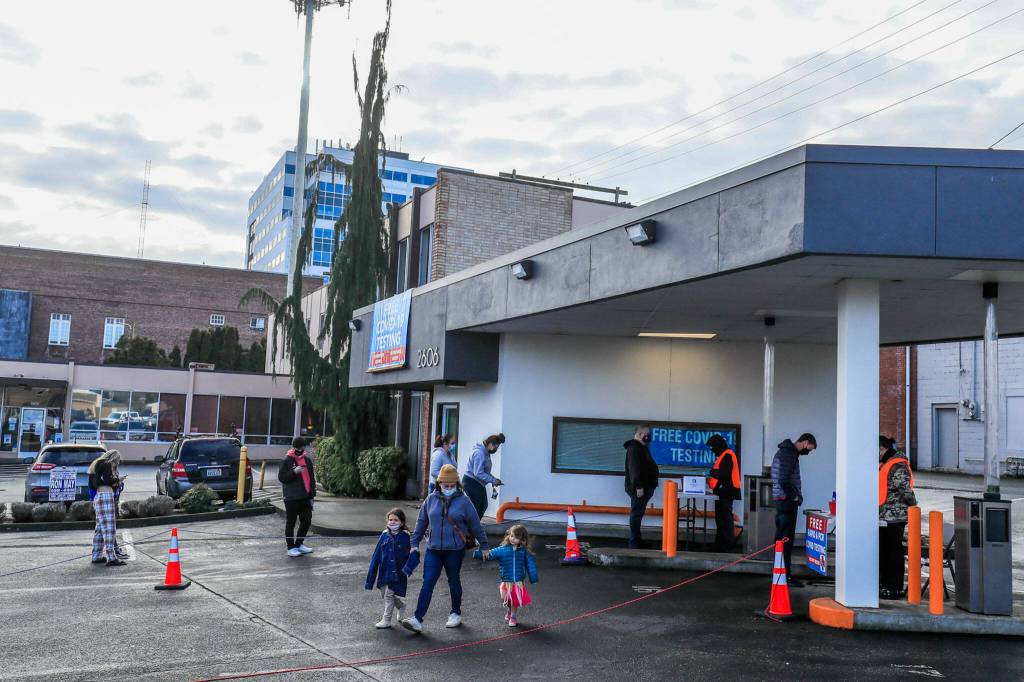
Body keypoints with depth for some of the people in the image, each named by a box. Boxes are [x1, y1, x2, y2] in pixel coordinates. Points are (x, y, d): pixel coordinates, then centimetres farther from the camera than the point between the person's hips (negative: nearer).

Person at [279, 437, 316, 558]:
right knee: (290, 523, 2)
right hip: (291, 498, -5)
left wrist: (312, 493, 10)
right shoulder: (287, 460, -6)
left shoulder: (307, 459, 9)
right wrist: (294, 472, -23)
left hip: (305, 497, 5)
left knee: (306, 521, 11)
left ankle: (299, 544, 27)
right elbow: (281, 477, -9)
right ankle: (291, 547, 10)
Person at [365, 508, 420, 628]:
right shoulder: (384, 535, 2)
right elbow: (376, 556, 7)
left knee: (389, 594, -2)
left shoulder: (406, 537, -9)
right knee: (384, 594, 14)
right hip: (384, 571, 5)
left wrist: (408, 568, -21)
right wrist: (371, 575, 8)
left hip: (397, 572, -5)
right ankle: (400, 606, 41)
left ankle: (386, 620, 13)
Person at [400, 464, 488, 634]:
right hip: (433, 550, 2)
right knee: (427, 583, -4)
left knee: (453, 582, 13)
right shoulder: (431, 499, 2)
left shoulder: (463, 501, -5)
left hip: (455, 550, -2)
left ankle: (456, 613, 32)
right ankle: (418, 619, -6)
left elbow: (475, 525, 2)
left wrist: (483, 546, 7)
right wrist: (414, 543, 12)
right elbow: (421, 522, 12)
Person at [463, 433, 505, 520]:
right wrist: (493, 480, -23)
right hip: (471, 483, -10)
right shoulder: (479, 453, -23)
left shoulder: (486, 453, 9)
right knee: (474, 508, -3)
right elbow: (478, 473, -28)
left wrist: (494, 479, 3)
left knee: (483, 506, 13)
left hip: (479, 484, 10)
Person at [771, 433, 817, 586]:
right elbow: (784, 481, -24)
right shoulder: (789, 454, -17)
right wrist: (795, 496, -12)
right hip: (787, 500, -11)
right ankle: (786, 576, -4)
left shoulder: (786, 451, 16)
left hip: (782, 500, 11)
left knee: (781, 537, 16)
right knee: (786, 538, -7)